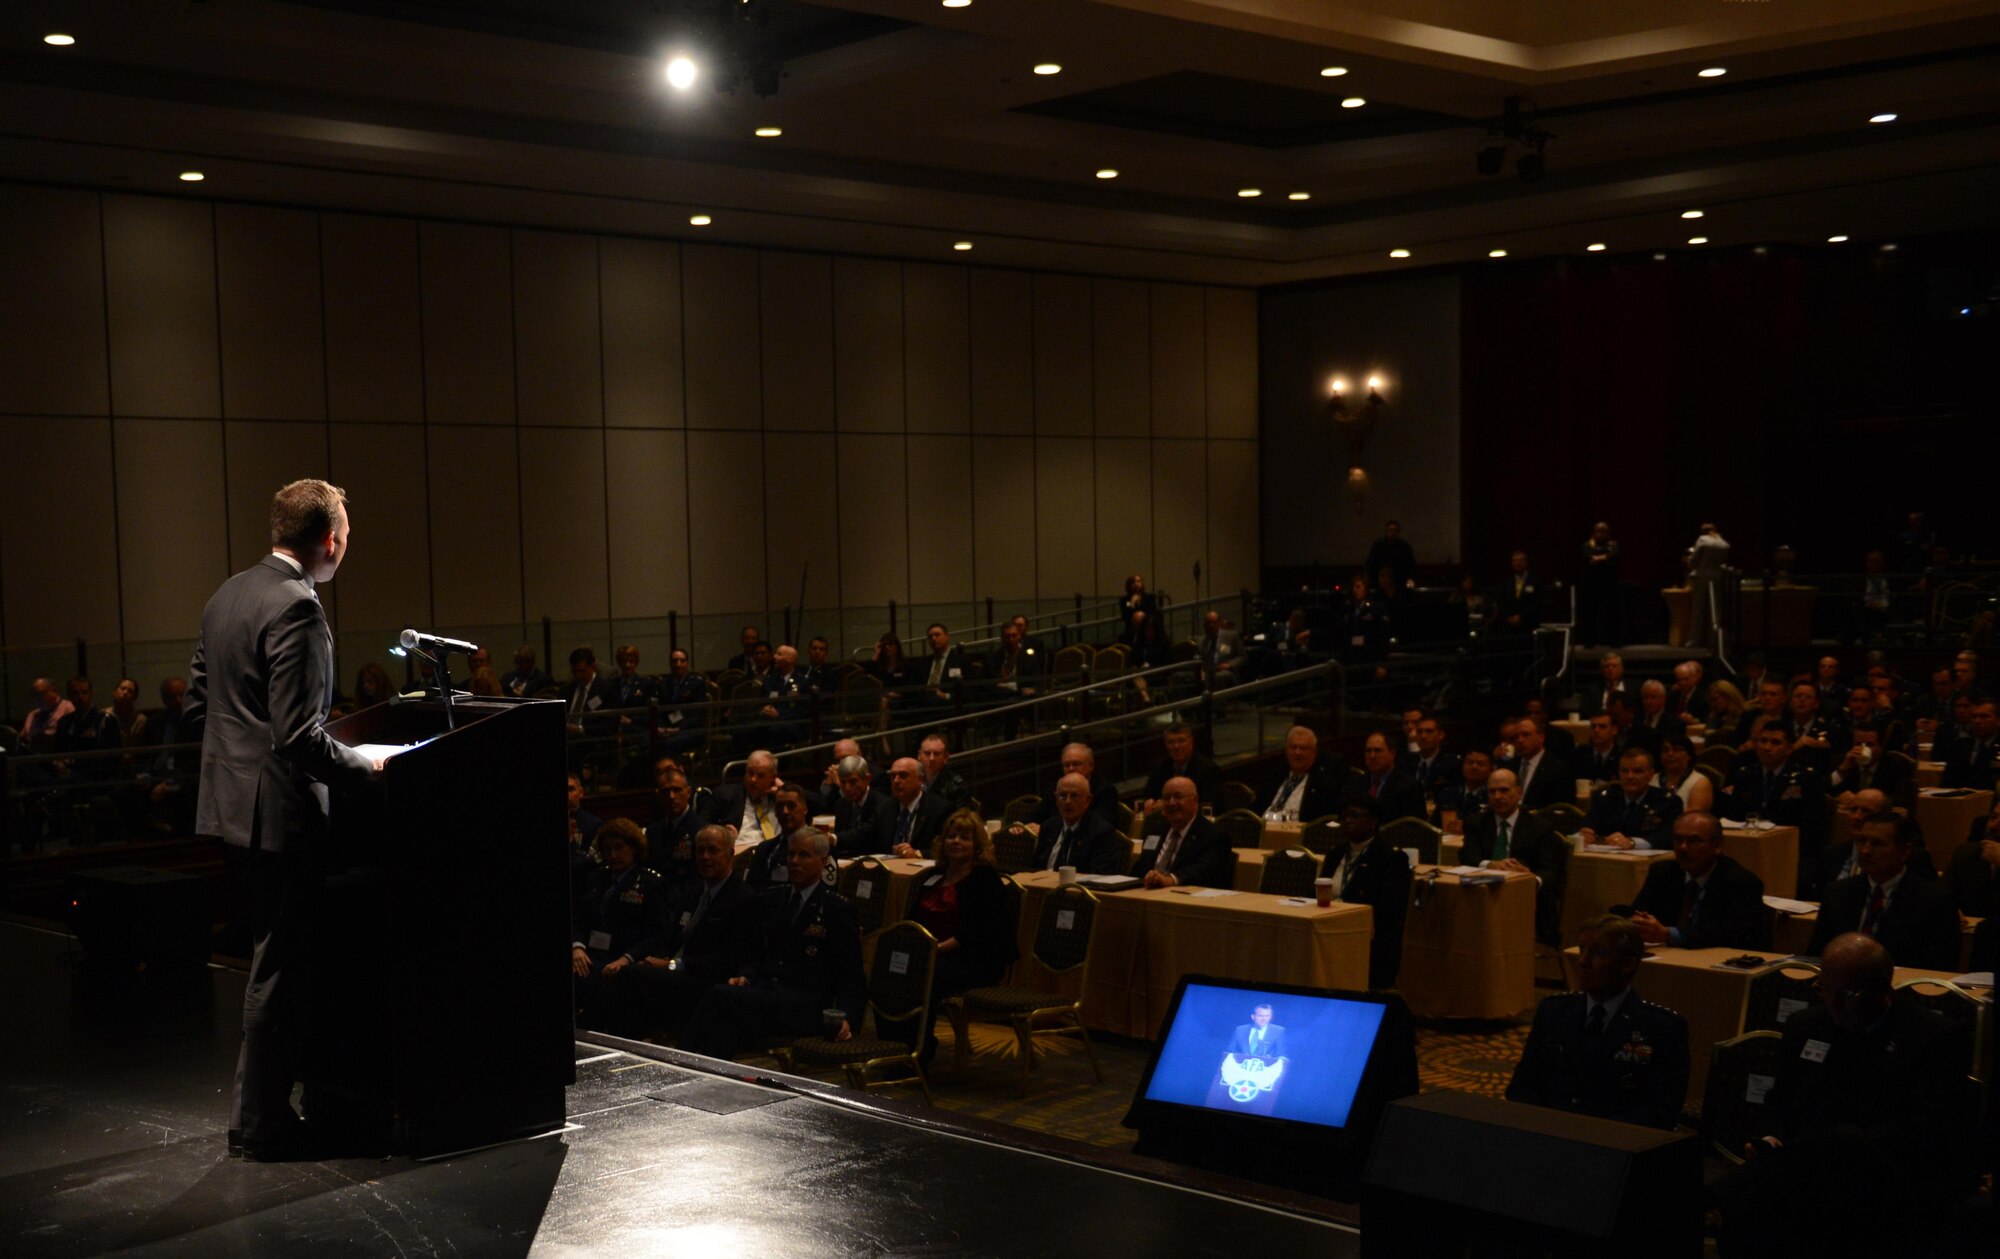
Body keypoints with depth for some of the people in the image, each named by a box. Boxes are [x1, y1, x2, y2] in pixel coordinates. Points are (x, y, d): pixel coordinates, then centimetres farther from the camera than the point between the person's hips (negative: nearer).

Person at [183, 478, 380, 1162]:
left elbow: (195, 711, 15)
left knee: (275, 958, 20)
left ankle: (257, 1107, 29)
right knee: (279, 968, 1)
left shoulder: (227, 596, 10)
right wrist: (367, 766, -10)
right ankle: (263, 1123, 11)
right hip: (279, 812, -10)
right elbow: (300, 737, -23)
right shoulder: (296, 610, -19)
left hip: (228, 806, 10)